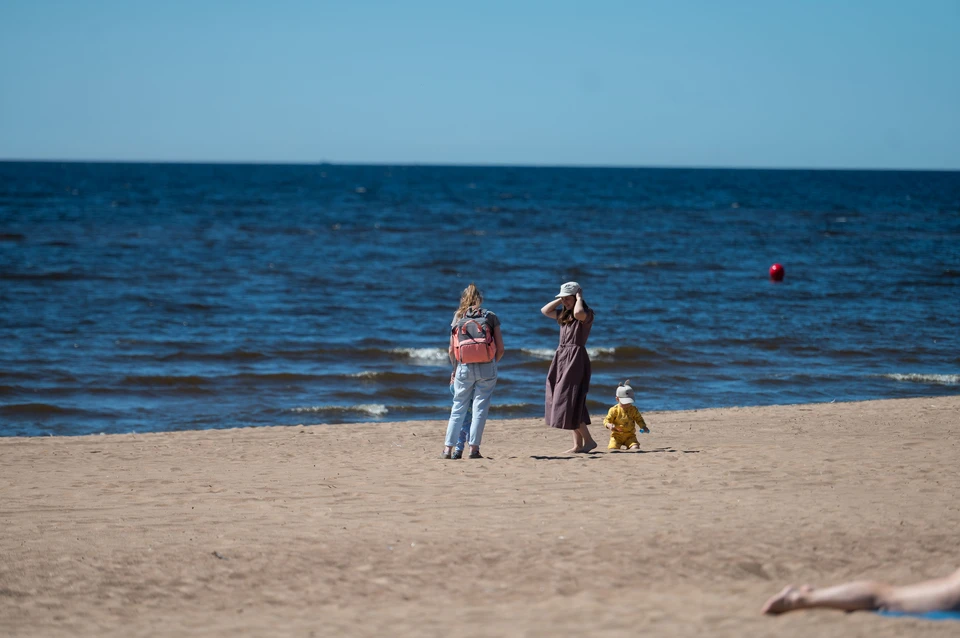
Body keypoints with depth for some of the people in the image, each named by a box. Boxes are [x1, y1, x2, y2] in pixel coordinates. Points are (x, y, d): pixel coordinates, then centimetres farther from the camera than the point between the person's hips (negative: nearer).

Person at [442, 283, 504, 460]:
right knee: (480, 407, 3)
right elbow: (500, 348, 3)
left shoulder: (458, 318, 10)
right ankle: (474, 447, -2)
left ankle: (448, 448, 3)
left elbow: (451, 350, 8)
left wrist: (456, 367, 24)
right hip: (487, 367, -1)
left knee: (458, 408, 8)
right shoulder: (490, 316, 7)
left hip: (464, 368, 1)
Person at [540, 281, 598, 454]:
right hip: (562, 357, 9)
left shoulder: (587, 314, -9)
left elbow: (578, 313, -31)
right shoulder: (564, 315, 16)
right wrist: (560, 300, 10)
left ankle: (588, 440, -8)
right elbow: (545, 310, 19)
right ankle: (578, 444, 8)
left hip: (576, 358, -9)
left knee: (568, 401, -13)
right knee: (568, 403, 7)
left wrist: (579, 298, -14)